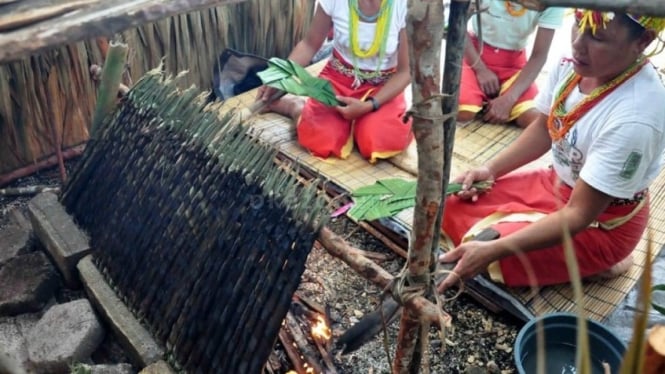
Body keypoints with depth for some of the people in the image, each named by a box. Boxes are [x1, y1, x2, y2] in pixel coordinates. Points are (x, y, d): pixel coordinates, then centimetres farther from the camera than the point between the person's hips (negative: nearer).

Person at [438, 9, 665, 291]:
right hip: (556, 184, 8)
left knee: (481, 255, -19)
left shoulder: (635, 118, -34)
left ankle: (595, 263, 1)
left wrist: (493, 250, -36)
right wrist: (490, 169, -8)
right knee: (453, 204, 2)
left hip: (600, 222, -7)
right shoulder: (576, 63, -13)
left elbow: (579, 214, -30)